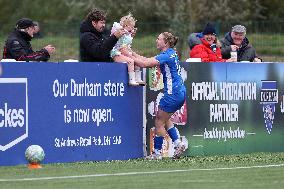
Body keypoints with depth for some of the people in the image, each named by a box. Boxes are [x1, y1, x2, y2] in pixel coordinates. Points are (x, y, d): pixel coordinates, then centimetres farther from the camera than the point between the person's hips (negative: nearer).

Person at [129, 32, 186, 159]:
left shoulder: (166, 56, -17)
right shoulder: (171, 53, 12)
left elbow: (144, 64, -24)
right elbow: (147, 60, 13)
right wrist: (132, 53, 6)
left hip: (172, 94, -10)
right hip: (180, 92, 10)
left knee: (159, 122, 1)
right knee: (165, 119, 22)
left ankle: (157, 153, 6)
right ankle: (178, 143, 17)